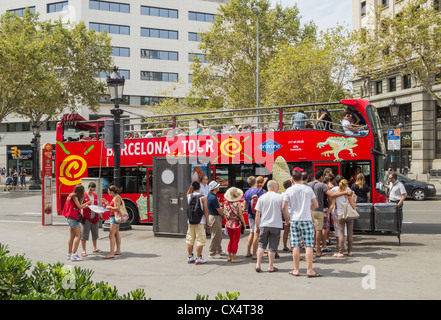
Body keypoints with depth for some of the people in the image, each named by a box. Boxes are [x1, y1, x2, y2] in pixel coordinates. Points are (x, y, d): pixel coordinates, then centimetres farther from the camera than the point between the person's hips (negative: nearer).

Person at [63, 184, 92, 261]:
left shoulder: (71, 195, 15)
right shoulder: (74, 196, -12)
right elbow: (79, 206, -14)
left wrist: (84, 205, 22)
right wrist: (88, 202, -2)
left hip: (70, 218, 10)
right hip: (73, 218, -10)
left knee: (72, 237, 11)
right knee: (78, 236, -10)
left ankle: (69, 254, 14)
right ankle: (74, 255, -13)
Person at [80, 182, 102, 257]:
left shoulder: (96, 195, 12)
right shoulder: (84, 196, -6)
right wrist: (87, 206, -25)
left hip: (95, 217, 6)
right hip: (86, 218, -6)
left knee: (95, 234, 14)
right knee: (84, 234, -4)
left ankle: (95, 248, 27)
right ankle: (84, 251, 2)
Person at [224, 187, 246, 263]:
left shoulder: (226, 203, -1)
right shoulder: (237, 203, -15)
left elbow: (225, 214, 5)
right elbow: (240, 215, -11)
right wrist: (244, 223, 1)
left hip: (228, 224, 5)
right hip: (236, 225, -5)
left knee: (231, 240, 19)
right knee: (235, 241, 4)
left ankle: (229, 256, 23)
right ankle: (233, 258, 7)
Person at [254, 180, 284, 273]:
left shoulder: (262, 198, 1)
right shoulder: (280, 197, -4)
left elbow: (257, 214, 0)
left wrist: (257, 227, 7)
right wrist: (287, 220, 19)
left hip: (263, 225, 2)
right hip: (276, 225, -2)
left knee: (262, 245, 13)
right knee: (272, 247, 5)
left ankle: (258, 265, 7)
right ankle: (271, 267, 10)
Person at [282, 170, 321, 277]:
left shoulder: (289, 191, -1)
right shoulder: (308, 189, -1)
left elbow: (284, 207, -4)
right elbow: (316, 205, 3)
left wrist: (288, 218, 7)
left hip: (294, 220, 1)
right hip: (307, 220, -1)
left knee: (296, 246, 5)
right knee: (309, 246, 1)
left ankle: (296, 270, 11)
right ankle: (309, 270, 0)